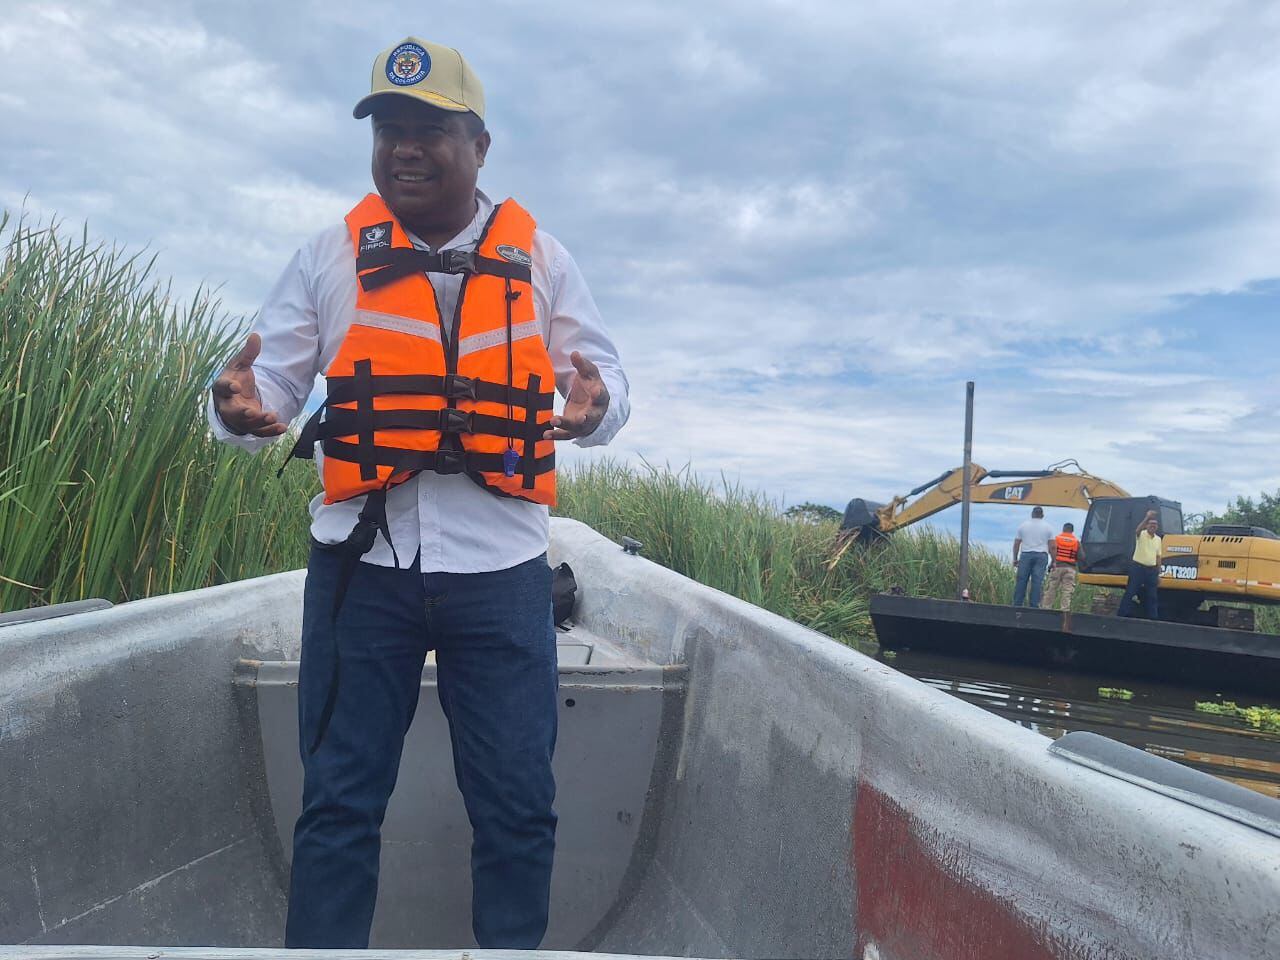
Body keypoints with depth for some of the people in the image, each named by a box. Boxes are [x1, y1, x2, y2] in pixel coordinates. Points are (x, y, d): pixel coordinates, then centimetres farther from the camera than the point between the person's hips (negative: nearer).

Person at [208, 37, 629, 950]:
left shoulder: (539, 258, 7)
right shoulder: (330, 257, 7)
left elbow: (605, 376, 9)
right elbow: (277, 376, 6)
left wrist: (594, 403, -15)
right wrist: (243, 402, -18)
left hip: (500, 566, 0)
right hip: (363, 563, 0)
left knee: (517, 805, 5)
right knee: (339, 800, 7)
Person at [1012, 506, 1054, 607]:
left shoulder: (1023, 525, 8)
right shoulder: (1048, 527, 6)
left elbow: (1016, 544, 7)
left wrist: (1015, 558, 13)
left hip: (1026, 554, 1)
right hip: (1041, 555, -1)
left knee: (1021, 581, 1)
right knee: (1037, 582, -2)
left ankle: (1017, 605, 1)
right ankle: (1034, 605, -5)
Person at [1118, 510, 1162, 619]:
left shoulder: (1158, 539, 12)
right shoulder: (1141, 535, -5)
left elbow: (1158, 557, 15)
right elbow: (1137, 530, -32)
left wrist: (1158, 574, 12)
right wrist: (1147, 517, -44)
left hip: (1151, 570, 5)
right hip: (1138, 567, -5)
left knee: (1152, 596, 9)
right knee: (1130, 593, -5)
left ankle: (1153, 618, 17)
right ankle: (1121, 616, -4)